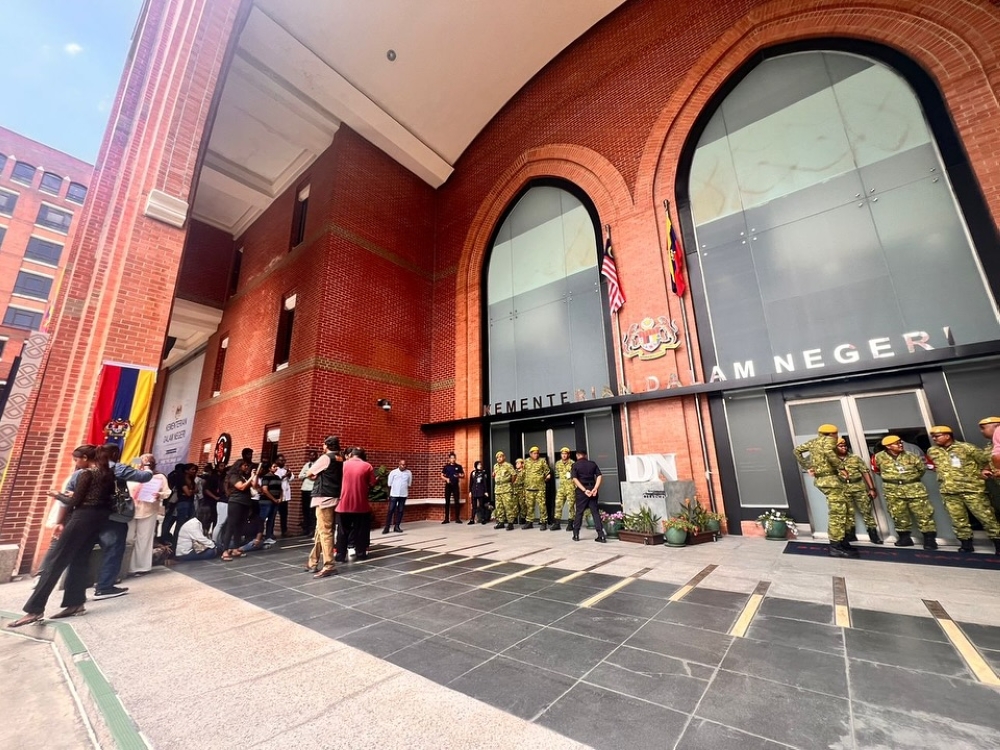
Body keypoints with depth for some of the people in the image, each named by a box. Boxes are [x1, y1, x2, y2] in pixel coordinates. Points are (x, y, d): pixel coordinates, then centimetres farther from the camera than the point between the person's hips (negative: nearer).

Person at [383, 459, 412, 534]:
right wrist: (389, 494, 5)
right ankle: (387, 527, 4)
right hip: (394, 495, -2)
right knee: (391, 510, -1)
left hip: (403, 495, 2)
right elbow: (389, 485, 3)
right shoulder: (393, 472, -3)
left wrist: (407, 493, 6)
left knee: (400, 511, 7)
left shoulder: (409, 473, 1)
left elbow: (409, 485, 9)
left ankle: (396, 527, 16)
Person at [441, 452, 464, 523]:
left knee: (457, 502, -1)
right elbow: (442, 475, 6)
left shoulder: (458, 466, 3)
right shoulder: (446, 466, 3)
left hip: (455, 486, 0)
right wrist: (446, 479, -13)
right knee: (447, 502, 5)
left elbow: (463, 475, 6)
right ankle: (446, 519, 12)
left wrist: (459, 475, -15)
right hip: (448, 486, 0)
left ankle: (457, 518, 6)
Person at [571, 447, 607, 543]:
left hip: (581, 491, -2)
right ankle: (601, 535, 4)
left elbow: (574, 479, -12)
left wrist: (585, 490, -15)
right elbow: (599, 476, -2)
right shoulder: (592, 464, 8)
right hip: (592, 490, 2)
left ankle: (576, 535, 15)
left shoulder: (575, 465, -1)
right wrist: (595, 489, -10)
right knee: (595, 512, 7)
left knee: (579, 512, 8)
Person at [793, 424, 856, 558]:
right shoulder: (829, 439, -5)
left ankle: (840, 539, 18)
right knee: (838, 512, -6)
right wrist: (840, 466, -16)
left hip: (820, 479, 9)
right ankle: (836, 547, -5)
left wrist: (807, 467, 18)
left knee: (846, 508, 17)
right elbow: (828, 451, -27)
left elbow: (797, 450, 19)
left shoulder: (813, 441, 17)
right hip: (829, 479, -8)